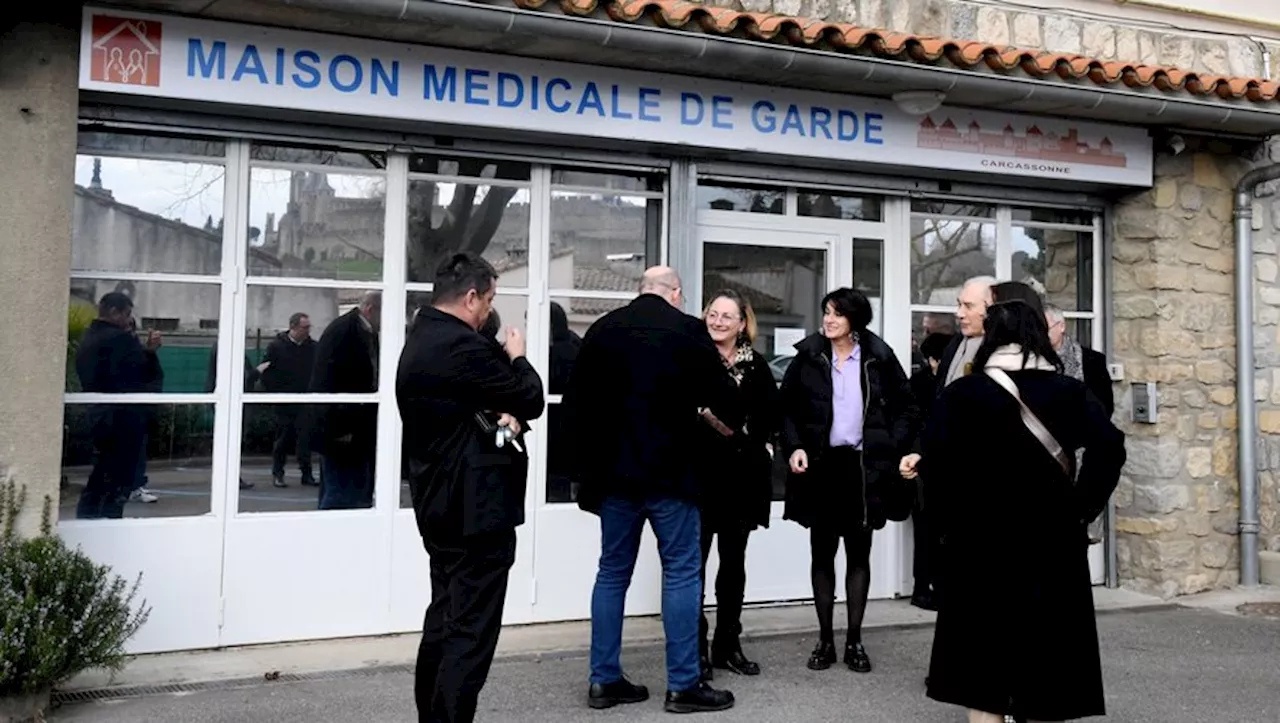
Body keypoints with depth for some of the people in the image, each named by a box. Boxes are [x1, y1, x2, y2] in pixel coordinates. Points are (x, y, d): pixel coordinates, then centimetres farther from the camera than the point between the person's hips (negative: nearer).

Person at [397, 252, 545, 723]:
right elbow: (530, 399, -13)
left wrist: (503, 416, 3)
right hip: (476, 507, -11)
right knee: (470, 631, -4)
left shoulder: (421, 342, 13)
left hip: (440, 503, 11)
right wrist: (518, 357, 4)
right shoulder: (461, 346, -20)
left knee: (445, 620, 19)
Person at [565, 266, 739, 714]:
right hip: (670, 471, -4)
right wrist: (726, 423, 23)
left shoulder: (601, 330, 8)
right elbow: (721, 395, 1)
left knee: (612, 572, 12)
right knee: (681, 573, 4)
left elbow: (577, 403, 9)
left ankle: (604, 681, 16)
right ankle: (683, 684, 8)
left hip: (614, 471, 5)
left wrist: (586, 465, 14)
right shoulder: (688, 330, -4)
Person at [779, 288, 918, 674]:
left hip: (864, 467, 0)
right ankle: (825, 639, 17)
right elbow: (787, 408, 4)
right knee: (821, 553, 7)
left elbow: (906, 408, 4)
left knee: (859, 553, 8)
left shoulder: (879, 358, -1)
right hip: (820, 465, 1)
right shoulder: (808, 356, 1)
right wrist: (794, 447, -10)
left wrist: (891, 449, -8)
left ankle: (854, 641, 18)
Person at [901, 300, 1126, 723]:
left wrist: (956, 515, -3)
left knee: (984, 650, 8)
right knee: (1048, 652, 12)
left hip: (982, 539, -2)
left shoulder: (965, 392, -4)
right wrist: (1079, 509, -3)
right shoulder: (1069, 391, 2)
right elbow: (1109, 447, -11)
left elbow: (935, 456, -15)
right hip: (1052, 539, 2)